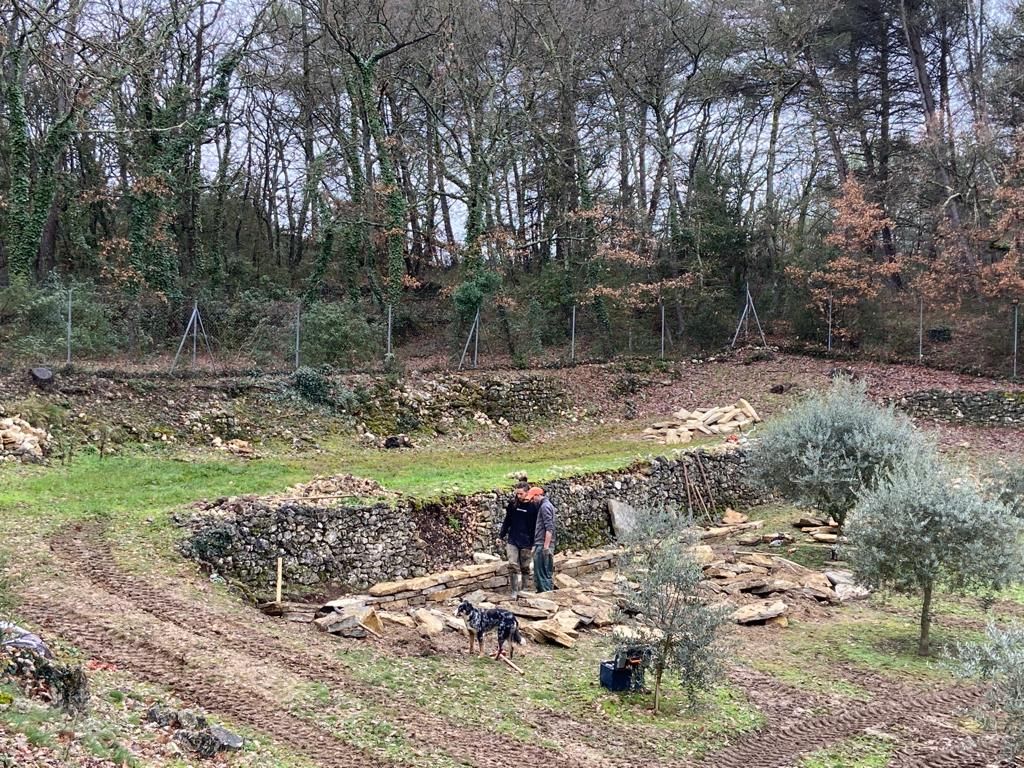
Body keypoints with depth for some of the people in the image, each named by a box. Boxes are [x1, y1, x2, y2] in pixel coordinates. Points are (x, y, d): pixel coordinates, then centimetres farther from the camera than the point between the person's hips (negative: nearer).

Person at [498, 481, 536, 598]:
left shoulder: (532, 507, -7)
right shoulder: (512, 504, 3)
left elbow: (535, 527, -4)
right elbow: (507, 521, 13)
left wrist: (533, 544, -6)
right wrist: (502, 536, 10)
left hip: (525, 543, -2)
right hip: (512, 540, 2)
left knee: (525, 567, 6)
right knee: (514, 565, -7)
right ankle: (515, 591, -6)